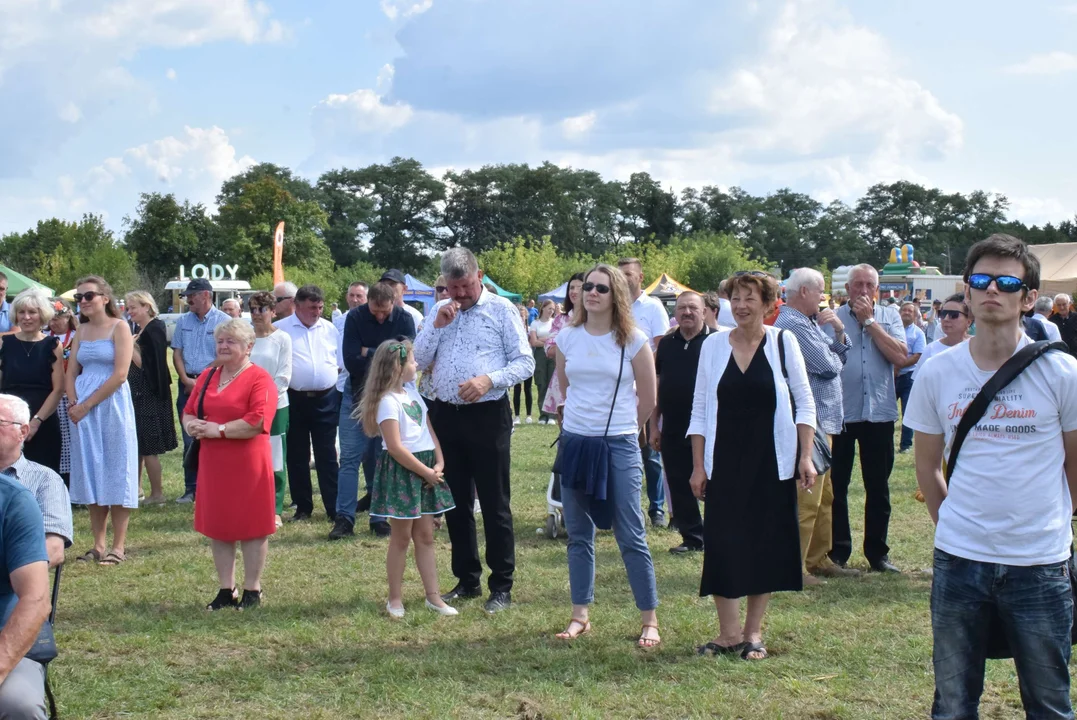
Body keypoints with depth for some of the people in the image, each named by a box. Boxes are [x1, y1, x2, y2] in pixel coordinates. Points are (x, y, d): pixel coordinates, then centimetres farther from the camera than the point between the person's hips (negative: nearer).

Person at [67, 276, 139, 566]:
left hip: (111, 404, -6)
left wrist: (87, 405, -13)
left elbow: (120, 374, -13)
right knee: (91, 473, 8)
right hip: (82, 408, 6)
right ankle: (98, 544, 15)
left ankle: (118, 546, 2)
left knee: (115, 472, -3)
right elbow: (72, 372, 12)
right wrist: (73, 403, -6)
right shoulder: (81, 330, 13)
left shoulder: (119, 327, -6)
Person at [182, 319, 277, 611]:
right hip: (213, 464, 7)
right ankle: (226, 590, 22)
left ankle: (252, 590, 14)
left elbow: (258, 422, -20)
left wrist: (219, 429, -18)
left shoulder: (260, 379, -9)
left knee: (251, 528, 2)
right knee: (217, 526, 11)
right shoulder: (207, 377, 14)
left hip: (248, 465, -7)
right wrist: (192, 425, -6)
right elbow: (189, 411, 18)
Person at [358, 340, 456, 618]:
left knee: (425, 535, 10)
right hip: (401, 472, -8)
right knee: (401, 537, 1)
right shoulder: (388, 401, -15)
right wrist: (426, 472, -14)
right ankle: (395, 599, 12)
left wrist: (439, 463, -3)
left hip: (426, 469, 8)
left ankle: (433, 596, 14)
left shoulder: (412, 392, 11)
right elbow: (395, 446, -19)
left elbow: (429, 430, 11)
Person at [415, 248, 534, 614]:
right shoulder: (440, 312, 11)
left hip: (487, 416, -5)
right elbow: (419, 360, 7)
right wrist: (437, 326, -6)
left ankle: (502, 586, 8)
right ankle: (467, 580, 24)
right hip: (446, 415, 5)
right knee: (456, 503, 12)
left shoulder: (501, 310, -3)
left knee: (495, 504, -1)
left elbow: (525, 363, -7)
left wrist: (489, 380, -22)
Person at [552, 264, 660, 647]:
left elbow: (648, 400, 1)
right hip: (575, 443, 4)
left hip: (619, 446, -3)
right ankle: (580, 616, 19)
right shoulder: (567, 337, 4)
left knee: (631, 537, -1)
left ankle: (649, 621, 7)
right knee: (578, 535, 10)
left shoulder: (633, 341, -6)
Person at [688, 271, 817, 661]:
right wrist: (698, 465, 0)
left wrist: (805, 456, -6)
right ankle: (728, 632, 10)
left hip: (771, 462, -1)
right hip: (724, 463, 1)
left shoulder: (783, 342, -3)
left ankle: (753, 632, 17)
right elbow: (700, 409, 4)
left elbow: (804, 402, 0)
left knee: (766, 544, 5)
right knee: (722, 544, -1)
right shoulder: (714, 345, 1)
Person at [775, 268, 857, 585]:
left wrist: (838, 330, 0)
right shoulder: (793, 324, -16)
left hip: (822, 420, 11)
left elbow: (841, 355, 16)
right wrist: (835, 358, 2)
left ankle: (818, 559, 25)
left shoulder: (807, 322, 18)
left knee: (824, 497, 17)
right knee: (807, 499, -8)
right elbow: (828, 365, -20)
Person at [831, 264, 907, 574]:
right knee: (836, 484, 4)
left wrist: (869, 321, -7)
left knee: (878, 486, 9)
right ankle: (837, 551, 14)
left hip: (879, 412, 2)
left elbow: (900, 357, -9)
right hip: (839, 411, -1)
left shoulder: (889, 316, 6)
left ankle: (877, 552, 19)